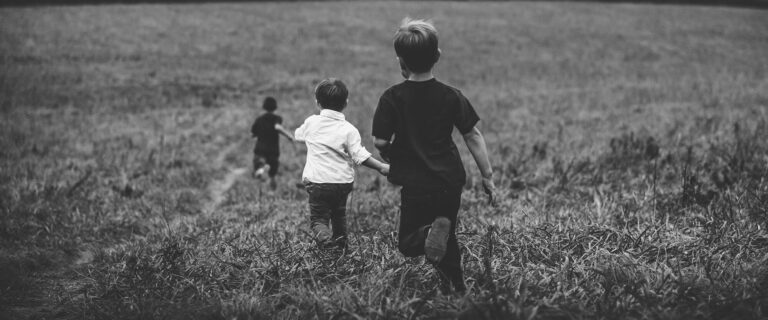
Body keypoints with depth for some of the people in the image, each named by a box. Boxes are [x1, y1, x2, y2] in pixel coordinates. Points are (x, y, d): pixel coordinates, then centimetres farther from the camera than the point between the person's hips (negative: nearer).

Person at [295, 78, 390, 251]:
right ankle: (341, 244, 37)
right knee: (339, 214, 25)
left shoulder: (311, 122, -1)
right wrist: (381, 167, -7)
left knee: (318, 219, 2)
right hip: (343, 181, 2)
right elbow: (359, 155, -13)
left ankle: (326, 240, -26)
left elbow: (298, 135, 21)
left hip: (317, 180, -2)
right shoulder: (349, 129, -6)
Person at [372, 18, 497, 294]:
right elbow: (473, 136, 1)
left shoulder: (392, 98, -10)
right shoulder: (451, 96, -1)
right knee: (448, 241, 23)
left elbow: (379, 142, -12)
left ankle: (434, 230, -22)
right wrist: (487, 176, 8)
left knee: (408, 244, 8)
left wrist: (389, 154, 12)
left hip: (416, 185, -4)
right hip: (451, 180, 4)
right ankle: (456, 287, 15)